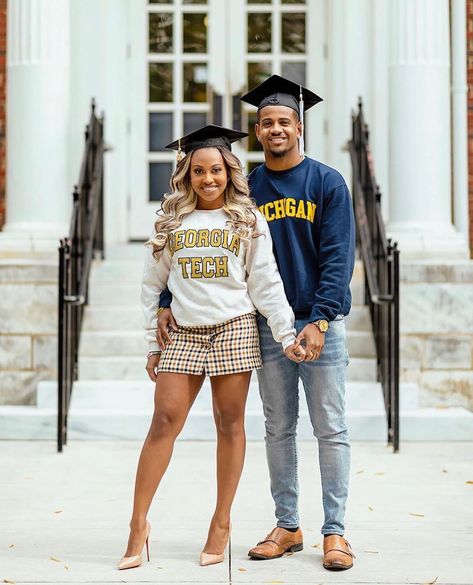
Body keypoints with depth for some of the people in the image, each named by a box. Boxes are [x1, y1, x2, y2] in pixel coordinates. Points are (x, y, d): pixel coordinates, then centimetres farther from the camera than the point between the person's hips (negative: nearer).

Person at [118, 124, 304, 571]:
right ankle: (138, 522, 0)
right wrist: (153, 345, 10)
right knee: (164, 421, -5)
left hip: (234, 330, -1)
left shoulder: (248, 220, 6)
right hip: (183, 334, 1)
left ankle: (222, 521, 12)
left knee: (230, 423, 2)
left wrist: (286, 335, -5)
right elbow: (152, 285, 12)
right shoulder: (171, 222, 10)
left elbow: (265, 283, 3)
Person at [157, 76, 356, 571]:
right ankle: (287, 526, 19)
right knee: (278, 431, 9)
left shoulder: (327, 183, -1)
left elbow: (337, 257, -7)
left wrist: (319, 320, -17)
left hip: (320, 324, -3)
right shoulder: (246, 190, 7)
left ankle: (334, 532, 6)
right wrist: (170, 302, -3)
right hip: (268, 326, 3)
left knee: (330, 431, 0)